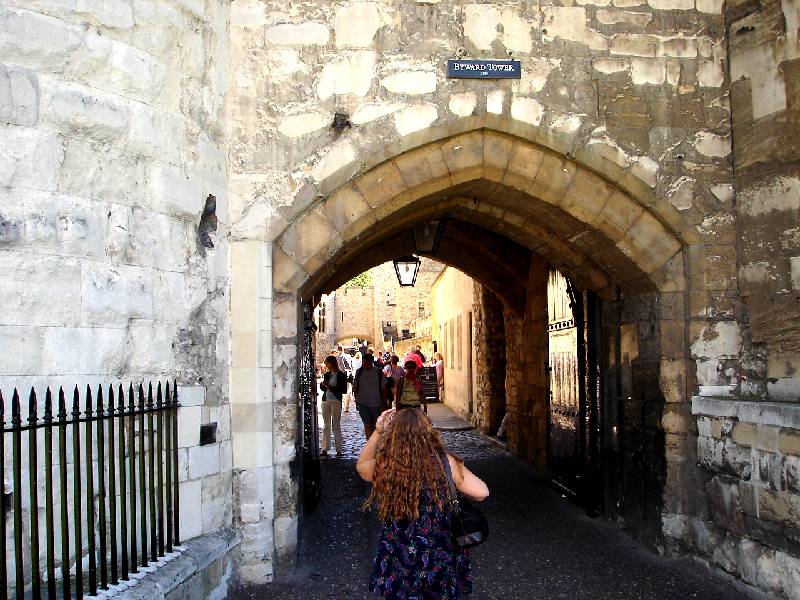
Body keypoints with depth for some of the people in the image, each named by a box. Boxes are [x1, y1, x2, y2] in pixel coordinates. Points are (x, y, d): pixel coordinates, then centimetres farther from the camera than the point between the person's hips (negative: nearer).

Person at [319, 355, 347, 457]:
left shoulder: (341, 375, -2)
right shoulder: (327, 374, 13)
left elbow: (344, 390, -7)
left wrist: (332, 388, -15)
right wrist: (323, 385, -3)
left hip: (336, 401, -5)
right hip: (325, 401, 5)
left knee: (336, 425, -4)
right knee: (326, 425, 6)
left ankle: (339, 449, 1)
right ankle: (325, 448, 10)